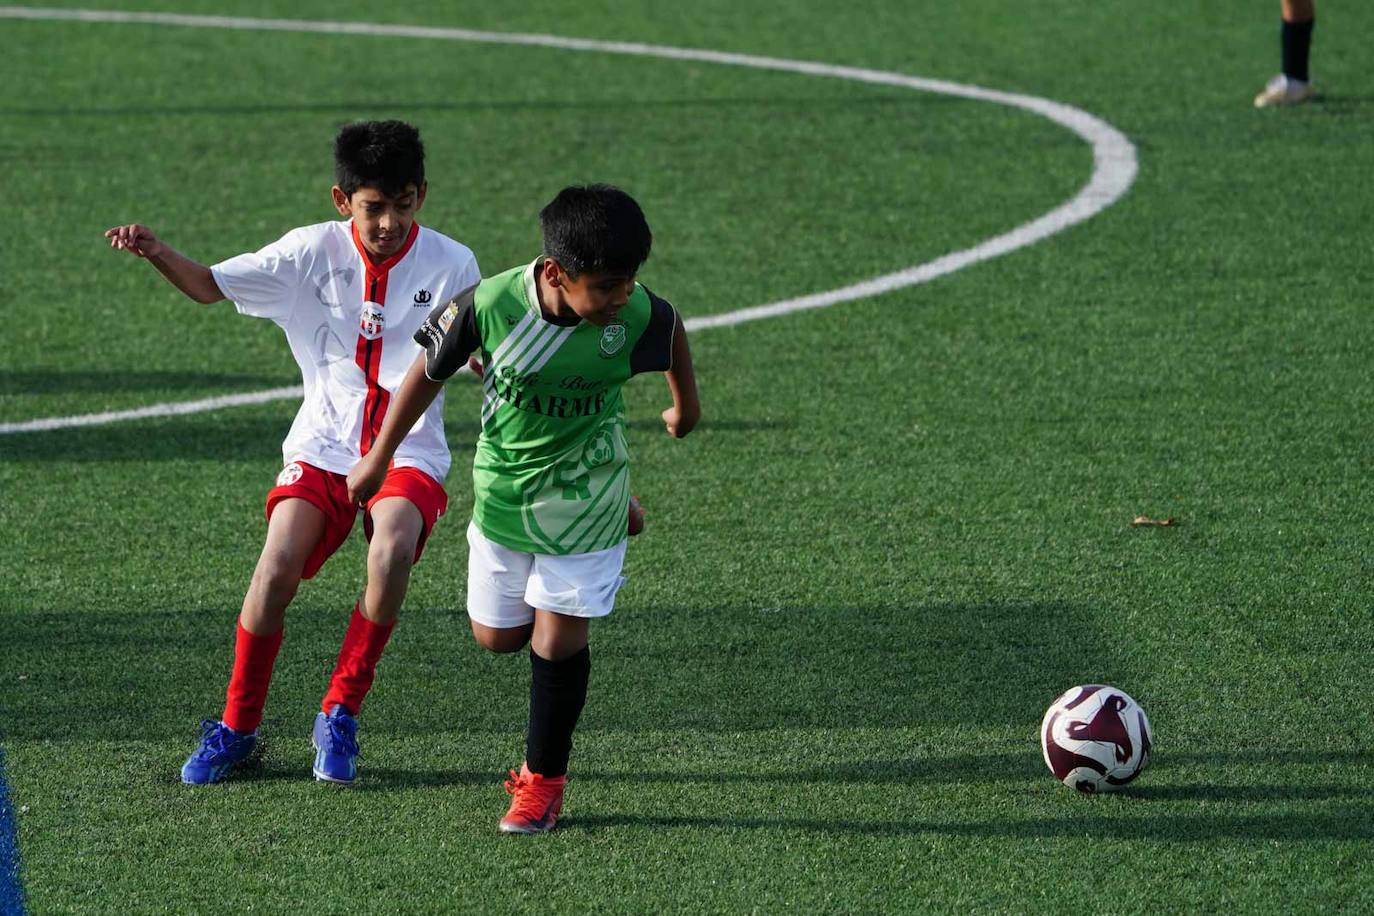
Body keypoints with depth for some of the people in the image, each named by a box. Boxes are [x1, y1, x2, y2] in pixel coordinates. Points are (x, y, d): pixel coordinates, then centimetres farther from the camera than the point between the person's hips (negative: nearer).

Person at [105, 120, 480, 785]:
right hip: (322, 448, 1)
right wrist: (156, 254, -16)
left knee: (391, 553, -31)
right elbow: (211, 285, 3)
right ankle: (236, 726, 2)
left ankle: (339, 717, -12)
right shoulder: (314, 251, -2)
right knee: (277, 568, -21)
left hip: (408, 451, -1)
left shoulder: (450, 264, -4)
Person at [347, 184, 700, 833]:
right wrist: (378, 457, 4)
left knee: (558, 639, -5)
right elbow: (430, 371, -7)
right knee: (497, 637, 11)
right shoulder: (491, 304, -25)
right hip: (503, 486, 1)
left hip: (582, 497, -1)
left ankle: (543, 779, 14)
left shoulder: (636, 315, -22)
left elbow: (674, 332, 5)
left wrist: (686, 405, 23)